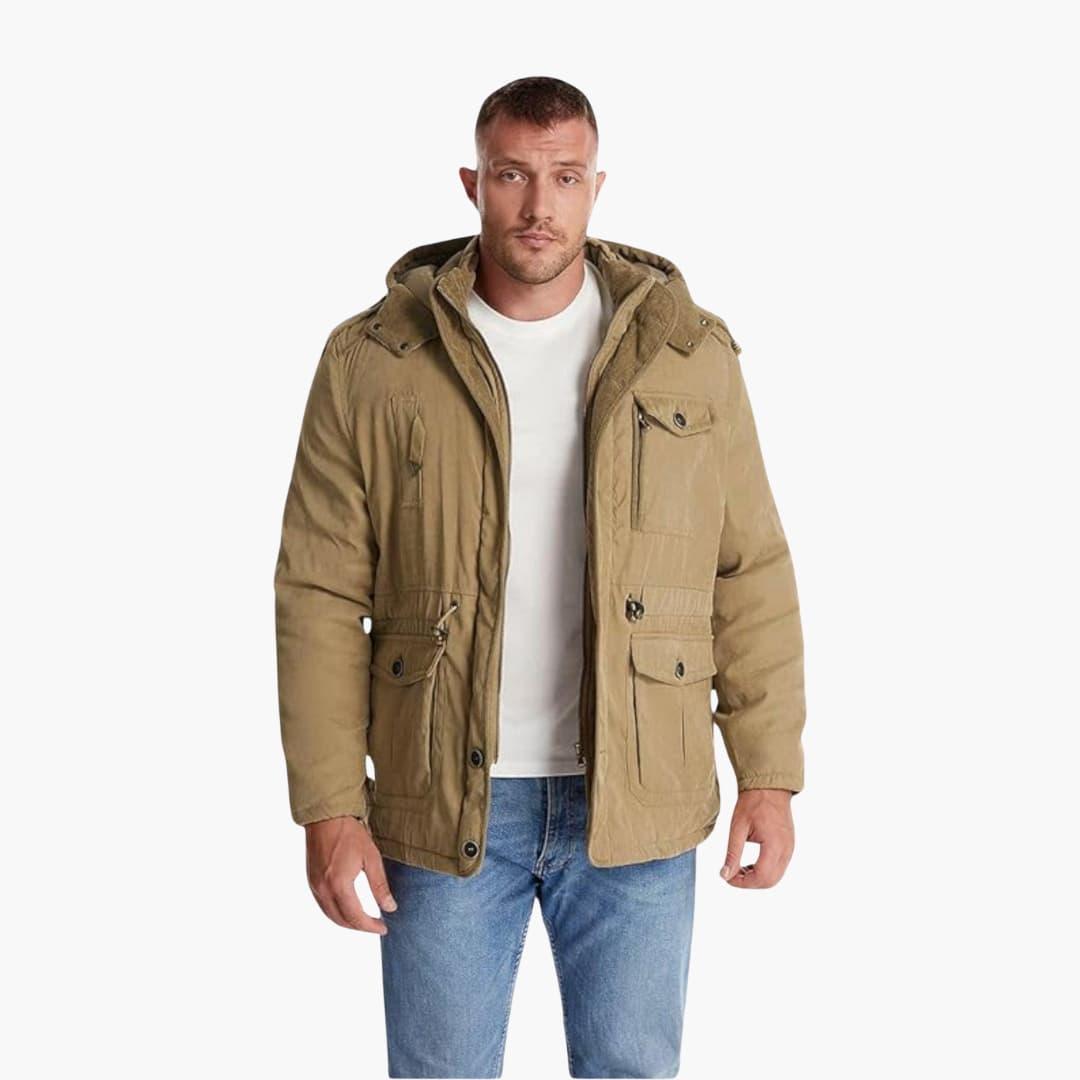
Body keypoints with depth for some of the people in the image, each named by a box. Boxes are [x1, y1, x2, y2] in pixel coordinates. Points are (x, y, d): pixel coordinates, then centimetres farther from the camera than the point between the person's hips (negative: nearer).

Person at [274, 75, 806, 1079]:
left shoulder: (685, 353, 0)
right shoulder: (373, 361, -5)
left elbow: (750, 573, 3)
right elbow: (320, 593, -4)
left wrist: (770, 775, -1)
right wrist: (329, 806, -8)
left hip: (634, 804, 1)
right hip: (443, 803, -1)